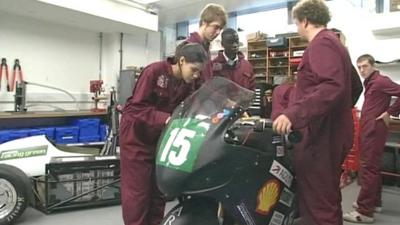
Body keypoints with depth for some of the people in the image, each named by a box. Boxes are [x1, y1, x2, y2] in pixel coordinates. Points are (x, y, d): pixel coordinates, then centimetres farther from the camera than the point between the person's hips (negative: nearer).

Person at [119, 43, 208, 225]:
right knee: (137, 190, 0)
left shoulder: (187, 84, -2)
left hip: (161, 137, 6)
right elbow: (134, 108, -25)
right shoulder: (154, 71, -21)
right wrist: (164, 118, -34)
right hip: (137, 136, -6)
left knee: (159, 188, 11)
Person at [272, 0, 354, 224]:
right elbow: (353, 86, 29)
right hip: (332, 133, 11)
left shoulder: (321, 43, -11)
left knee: (317, 205, -7)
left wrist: (294, 113, -34)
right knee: (328, 200, 21)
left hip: (320, 135, -11)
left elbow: (332, 87, -27)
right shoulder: (334, 42, 23)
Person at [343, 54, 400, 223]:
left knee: (368, 167, -8)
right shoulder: (370, 83, 18)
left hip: (374, 129, -10)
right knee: (372, 166, 16)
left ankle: (365, 212, -3)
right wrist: (366, 113, 8)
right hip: (369, 128, 10)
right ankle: (374, 202, 29)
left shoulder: (380, 81, -12)